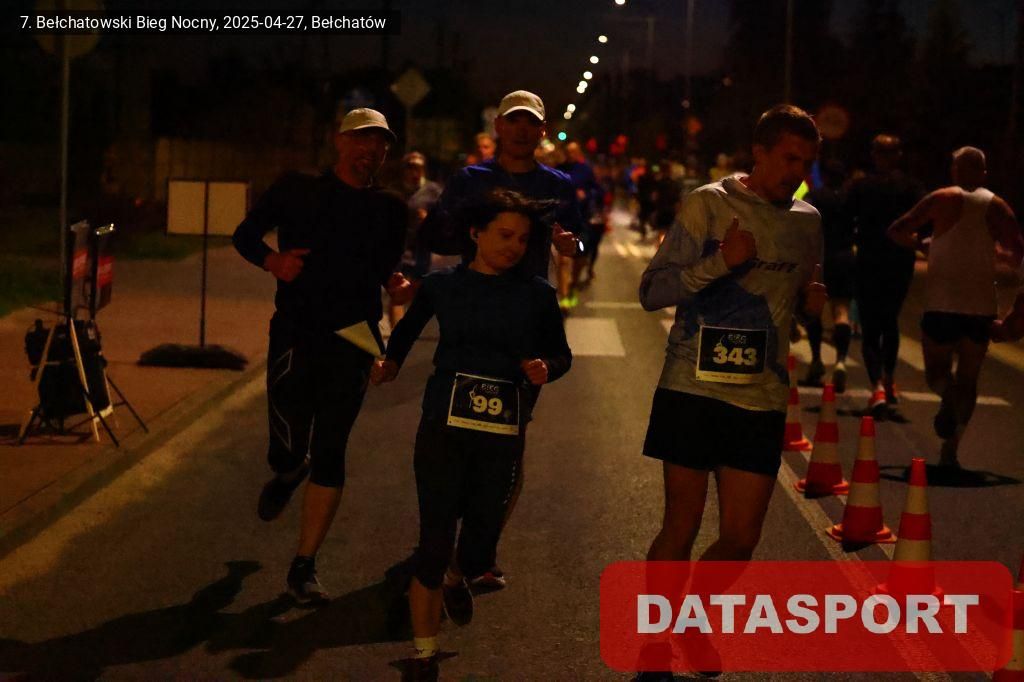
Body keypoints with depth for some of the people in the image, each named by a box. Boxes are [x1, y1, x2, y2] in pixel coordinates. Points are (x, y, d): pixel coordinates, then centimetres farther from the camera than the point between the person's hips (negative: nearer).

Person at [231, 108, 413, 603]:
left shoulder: (389, 210, 10)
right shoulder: (297, 191, 4)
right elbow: (244, 235, 10)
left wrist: (396, 285, -7)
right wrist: (271, 261, -10)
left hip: (353, 339, 2)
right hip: (295, 333, -1)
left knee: (330, 452, 0)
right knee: (289, 449, -8)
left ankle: (304, 567, 10)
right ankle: (288, 473, 33)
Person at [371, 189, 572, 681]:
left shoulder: (536, 294, 3)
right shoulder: (442, 285, 2)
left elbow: (561, 353, 12)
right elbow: (410, 325, 22)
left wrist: (546, 368, -8)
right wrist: (391, 361, 8)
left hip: (504, 435, 1)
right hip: (444, 427, -1)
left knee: (481, 546, 6)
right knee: (434, 543, -5)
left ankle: (455, 580, 45)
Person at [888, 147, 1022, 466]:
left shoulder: (942, 199, 0)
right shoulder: (997, 206, 6)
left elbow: (896, 231, -1)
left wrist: (919, 243, 18)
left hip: (942, 305, -2)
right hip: (982, 306, 2)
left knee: (936, 370, 11)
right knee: (968, 378, 13)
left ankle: (949, 396, -24)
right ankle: (950, 449, 6)